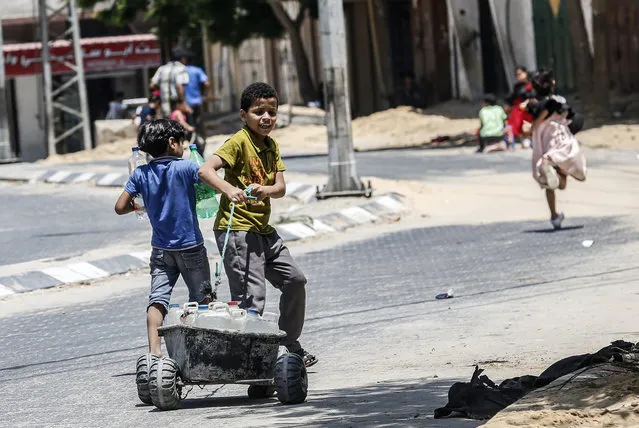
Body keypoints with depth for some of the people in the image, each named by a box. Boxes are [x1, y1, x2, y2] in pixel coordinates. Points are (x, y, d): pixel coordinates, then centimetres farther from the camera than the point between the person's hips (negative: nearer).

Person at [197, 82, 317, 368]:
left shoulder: (271, 145, 11)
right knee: (253, 296, -15)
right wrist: (229, 190, -41)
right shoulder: (239, 142, -13)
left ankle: (290, 346, 28)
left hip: (263, 229, 9)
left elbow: (280, 188, 3)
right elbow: (205, 170, -25)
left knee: (295, 280, 14)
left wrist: (265, 190, -19)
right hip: (236, 228, -9)